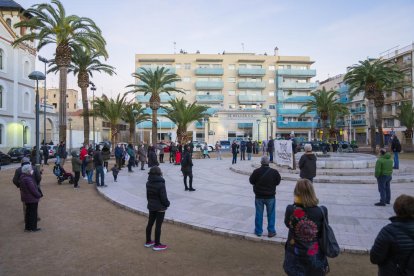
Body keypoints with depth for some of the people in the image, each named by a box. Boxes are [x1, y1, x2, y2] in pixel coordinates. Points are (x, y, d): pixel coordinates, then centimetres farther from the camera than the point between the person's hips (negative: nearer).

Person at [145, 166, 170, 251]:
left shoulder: (148, 183, -1)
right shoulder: (160, 184, -23)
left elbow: (148, 195, 10)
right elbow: (163, 197, -19)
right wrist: (167, 204, -3)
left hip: (151, 206, 7)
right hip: (160, 207, -7)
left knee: (150, 223, 17)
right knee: (158, 225, 2)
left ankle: (148, 241, 31)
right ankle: (157, 244, 11)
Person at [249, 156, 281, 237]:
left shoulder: (256, 171, -13)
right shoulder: (274, 172, -11)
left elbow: (251, 181, -2)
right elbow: (278, 181, 1)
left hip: (259, 196, 1)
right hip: (270, 197, 0)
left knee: (259, 214, 12)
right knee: (271, 214, 13)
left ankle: (258, 231, 20)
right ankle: (271, 231, 18)